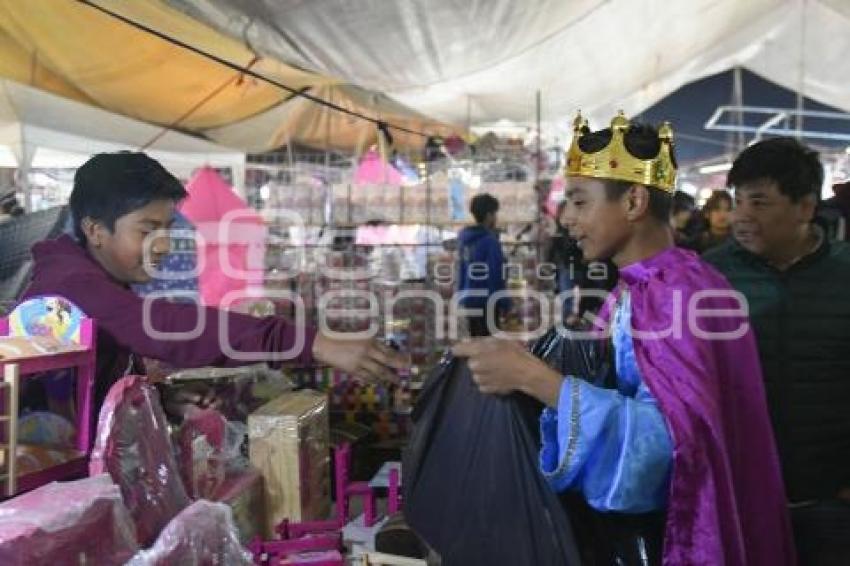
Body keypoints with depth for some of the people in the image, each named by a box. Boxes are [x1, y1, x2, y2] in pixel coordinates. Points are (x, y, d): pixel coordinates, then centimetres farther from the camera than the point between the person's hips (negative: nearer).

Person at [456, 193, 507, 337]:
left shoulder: (464, 238, 8)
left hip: (469, 300, 8)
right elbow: (496, 275, -17)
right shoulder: (490, 240, -15)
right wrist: (503, 303, -12)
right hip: (486, 300, -8)